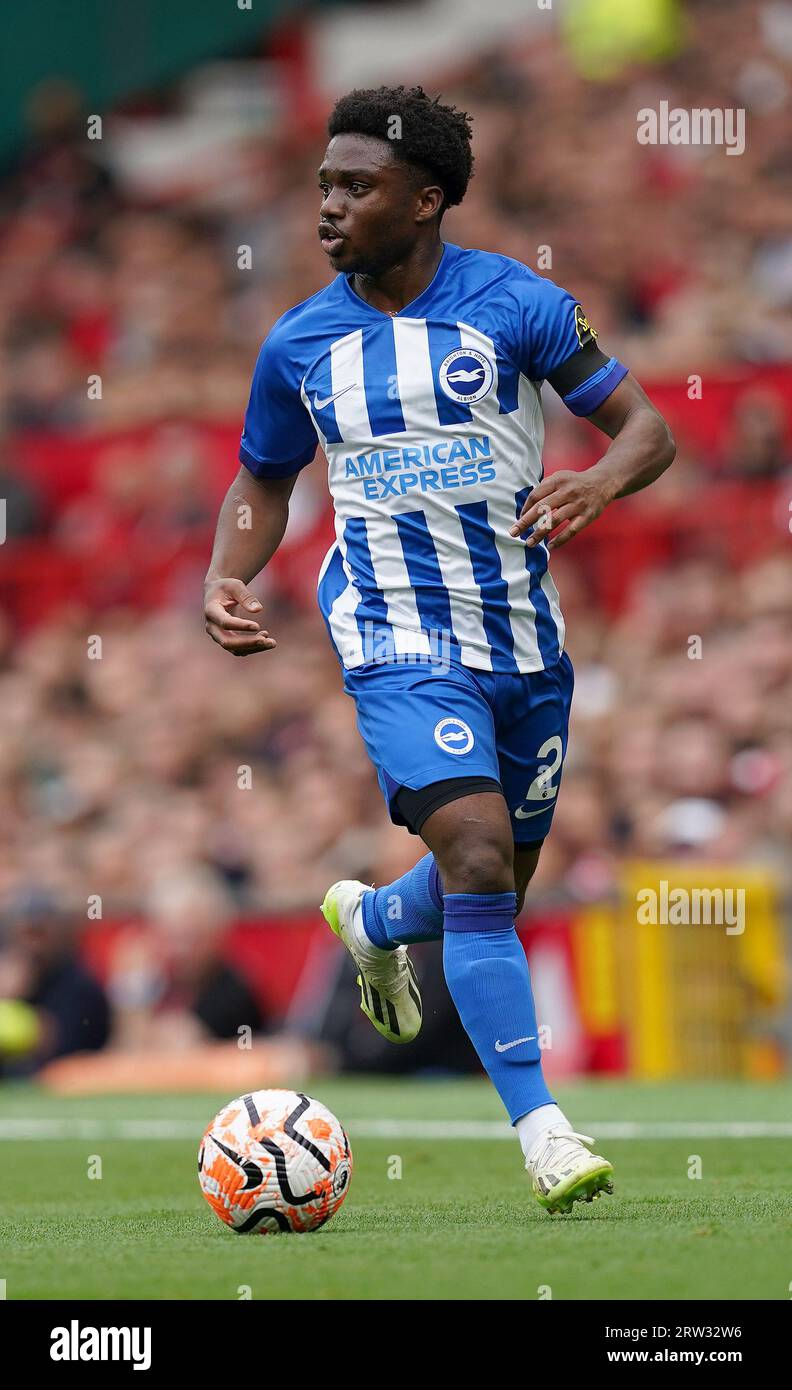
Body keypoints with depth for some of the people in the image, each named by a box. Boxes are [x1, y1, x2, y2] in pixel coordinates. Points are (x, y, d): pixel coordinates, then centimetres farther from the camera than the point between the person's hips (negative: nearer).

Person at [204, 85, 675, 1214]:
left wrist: (597, 483, -25)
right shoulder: (300, 344, 1)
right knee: (478, 859, -22)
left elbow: (648, 428, -3)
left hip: (524, 637, 2)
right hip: (400, 643, -2)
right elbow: (261, 487, 15)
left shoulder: (514, 303, -5)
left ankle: (371, 922, 52)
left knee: (497, 887, 16)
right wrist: (227, 578, -4)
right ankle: (542, 1130, -20)